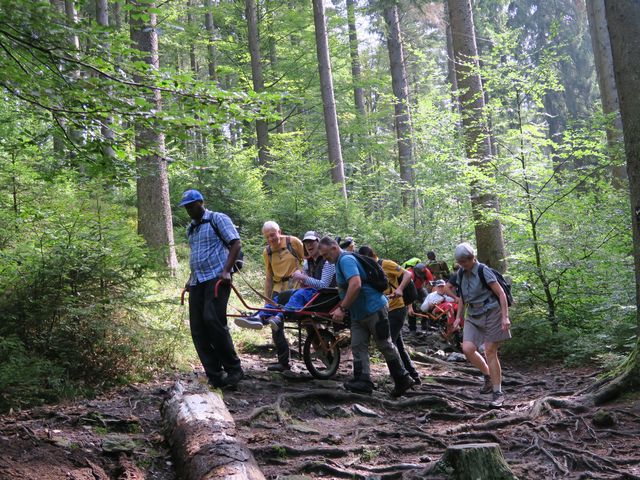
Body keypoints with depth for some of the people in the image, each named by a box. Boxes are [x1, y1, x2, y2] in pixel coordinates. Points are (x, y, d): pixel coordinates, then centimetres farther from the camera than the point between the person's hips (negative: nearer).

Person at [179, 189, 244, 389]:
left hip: (217, 278, -7)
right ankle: (216, 377, 3)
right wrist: (190, 279, 19)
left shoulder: (218, 219, 0)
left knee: (213, 320, -24)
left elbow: (236, 244, -8)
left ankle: (233, 368, -12)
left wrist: (226, 271, -18)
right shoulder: (190, 228, 22)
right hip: (197, 282, 8)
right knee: (197, 329, -1)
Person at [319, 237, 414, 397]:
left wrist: (342, 308, -29)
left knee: (385, 345, 0)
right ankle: (363, 382, 1)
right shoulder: (340, 262, 14)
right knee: (358, 347, 2)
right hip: (358, 314, 10)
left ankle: (403, 380, 12)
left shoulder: (346, 260, -19)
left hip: (374, 309, -10)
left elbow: (355, 285, -33)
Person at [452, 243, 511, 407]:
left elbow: (501, 293, -13)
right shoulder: (461, 275, 6)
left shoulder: (483, 271, -13)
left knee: (490, 352, -5)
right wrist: (458, 316, 15)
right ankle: (488, 375, 15)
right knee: (467, 349, -10)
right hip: (473, 316, 6)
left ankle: (498, 392, 6)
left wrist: (505, 316, -19)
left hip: (491, 314, -6)